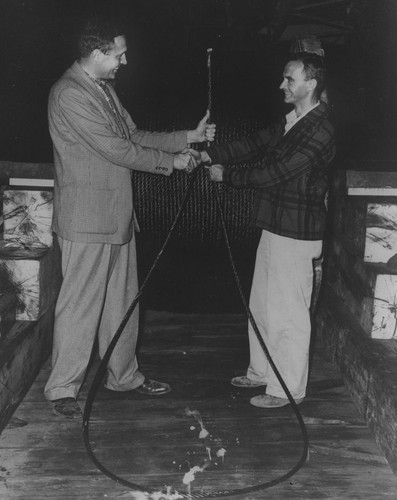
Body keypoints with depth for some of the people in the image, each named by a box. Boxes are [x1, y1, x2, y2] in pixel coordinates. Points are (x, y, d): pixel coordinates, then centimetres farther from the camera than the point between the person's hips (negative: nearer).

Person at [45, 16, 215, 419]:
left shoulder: (104, 88, 16)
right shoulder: (69, 94, -16)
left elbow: (134, 137, 17)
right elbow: (116, 150, -19)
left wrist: (188, 137, 9)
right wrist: (169, 162, -10)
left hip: (117, 216, 9)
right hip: (87, 221, -9)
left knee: (122, 300, 15)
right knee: (80, 305, -1)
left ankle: (123, 376, 29)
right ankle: (62, 389, 13)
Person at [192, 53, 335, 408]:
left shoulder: (319, 131, -18)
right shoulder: (290, 122, 12)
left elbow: (273, 174, -20)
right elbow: (253, 145, 10)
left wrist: (226, 174, -10)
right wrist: (209, 155, -1)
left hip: (296, 235, -10)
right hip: (275, 228, 10)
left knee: (289, 313, 1)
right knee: (262, 306, 18)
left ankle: (288, 389, 15)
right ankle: (261, 372, 33)